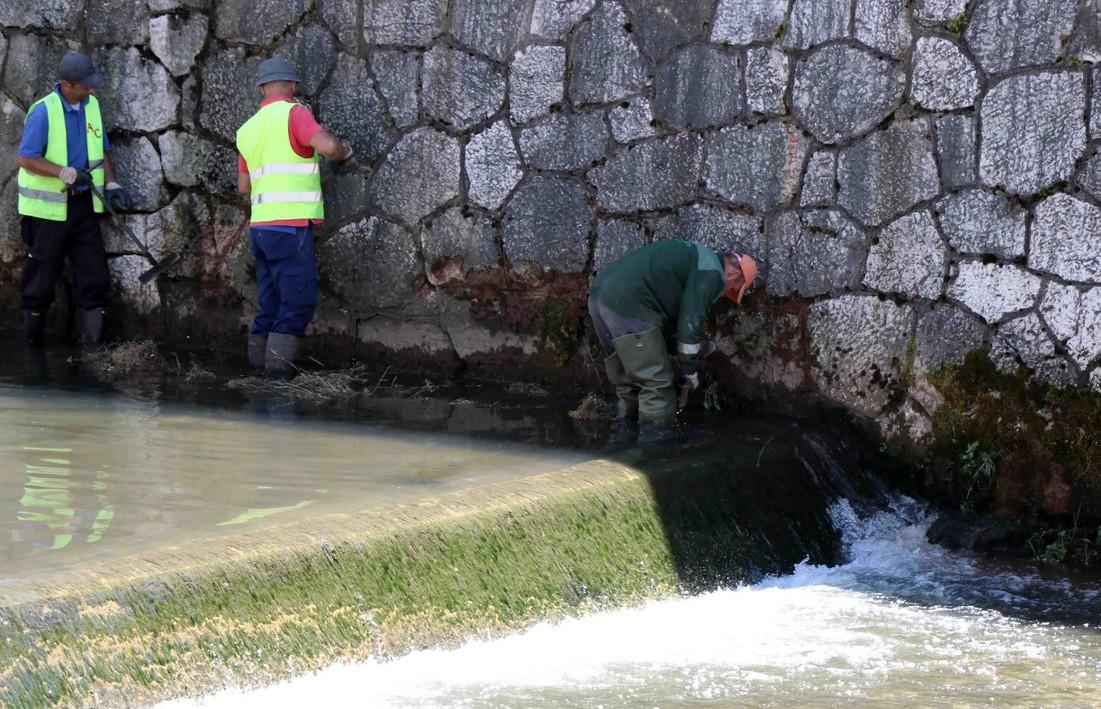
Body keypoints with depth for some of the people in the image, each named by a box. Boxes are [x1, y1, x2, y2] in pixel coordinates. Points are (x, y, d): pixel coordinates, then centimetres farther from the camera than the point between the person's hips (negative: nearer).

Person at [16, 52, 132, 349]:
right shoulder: (44, 112, -15)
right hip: (48, 207, -5)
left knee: (93, 269, 1)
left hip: (84, 203, 5)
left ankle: (92, 335, 5)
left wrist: (111, 185, 2)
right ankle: (33, 333, 19)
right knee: (43, 268, 5)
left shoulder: (92, 105, 5)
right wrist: (64, 173, -24)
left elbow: (101, 152, 15)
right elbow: (26, 159, -16)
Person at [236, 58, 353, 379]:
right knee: (299, 299, -5)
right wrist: (344, 153, 0)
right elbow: (327, 145, -22)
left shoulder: (248, 129, 16)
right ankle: (279, 364, -11)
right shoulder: (293, 114, -7)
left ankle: (259, 363, 15)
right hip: (290, 224, -8)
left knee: (272, 299, 14)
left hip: (261, 227, 8)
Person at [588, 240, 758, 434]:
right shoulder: (712, 274, -1)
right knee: (658, 385, -3)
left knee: (628, 383, 19)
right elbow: (690, 324, -5)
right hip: (627, 303, -10)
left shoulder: (697, 258, 28)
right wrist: (690, 373, 7)